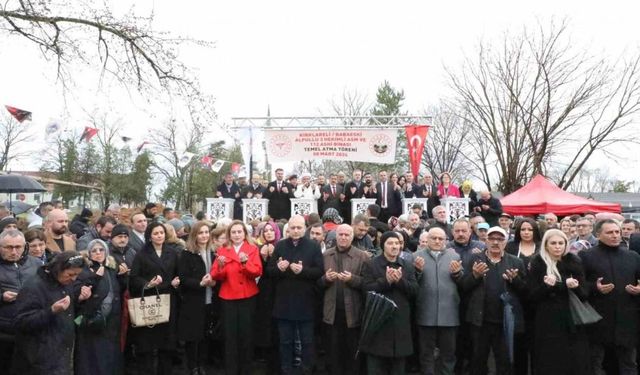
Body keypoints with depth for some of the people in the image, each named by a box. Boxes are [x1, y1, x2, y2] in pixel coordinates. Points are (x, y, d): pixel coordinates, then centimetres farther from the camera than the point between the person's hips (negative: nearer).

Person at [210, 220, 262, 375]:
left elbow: (257, 272, -10)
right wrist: (220, 266, -23)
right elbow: (215, 276, -2)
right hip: (228, 297, 1)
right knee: (230, 335, 0)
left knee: (246, 334, 5)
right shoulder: (222, 250, 6)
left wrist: (246, 262, -27)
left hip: (248, 297, 0)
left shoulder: (253, 249, 3)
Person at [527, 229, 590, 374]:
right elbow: (532, 296, -4)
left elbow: (584, 295, 3)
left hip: (572, 322, 2)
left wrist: (575, 287, -18)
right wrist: (545, 285, -22)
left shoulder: (574, 262, 3)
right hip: (547, 323, -2)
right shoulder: (537, 263, -3)